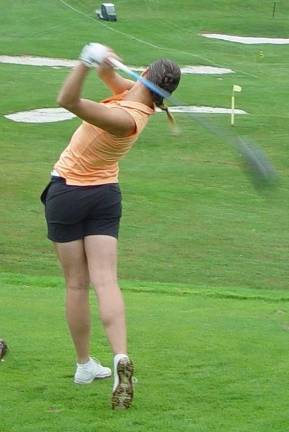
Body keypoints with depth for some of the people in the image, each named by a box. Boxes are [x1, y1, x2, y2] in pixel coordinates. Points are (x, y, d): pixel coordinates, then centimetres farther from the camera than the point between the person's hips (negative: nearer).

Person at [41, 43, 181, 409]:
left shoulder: (126, 118, -28)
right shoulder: (133, 96, -5)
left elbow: (68, 101, -37)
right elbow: (111, 77, 6)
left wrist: (86, 62, -48)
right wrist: (100, 61, -17)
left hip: (67, 193, -6)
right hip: (105, 195, 6)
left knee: (76, 284, 7)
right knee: (105, 281, -3)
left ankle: (84, 364, 15)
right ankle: (121, 358, -20)